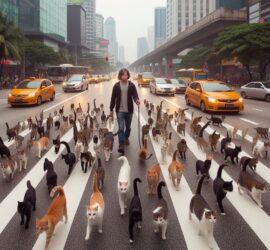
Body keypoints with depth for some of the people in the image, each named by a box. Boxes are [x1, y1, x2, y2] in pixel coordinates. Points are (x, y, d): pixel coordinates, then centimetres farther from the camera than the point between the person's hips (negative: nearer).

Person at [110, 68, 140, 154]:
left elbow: (135, 95, -10)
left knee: (128, 127, 17)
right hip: (120, 110, -1)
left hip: (129, 110, 2)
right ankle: (121, 145, -12)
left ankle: (126, 138, 44)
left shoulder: (131, 85, -2)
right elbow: (113, 98, 3)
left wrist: (137, 100, -34)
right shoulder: (116, 86, -2)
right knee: (121, 128, -10)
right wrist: (111, 109, 4)